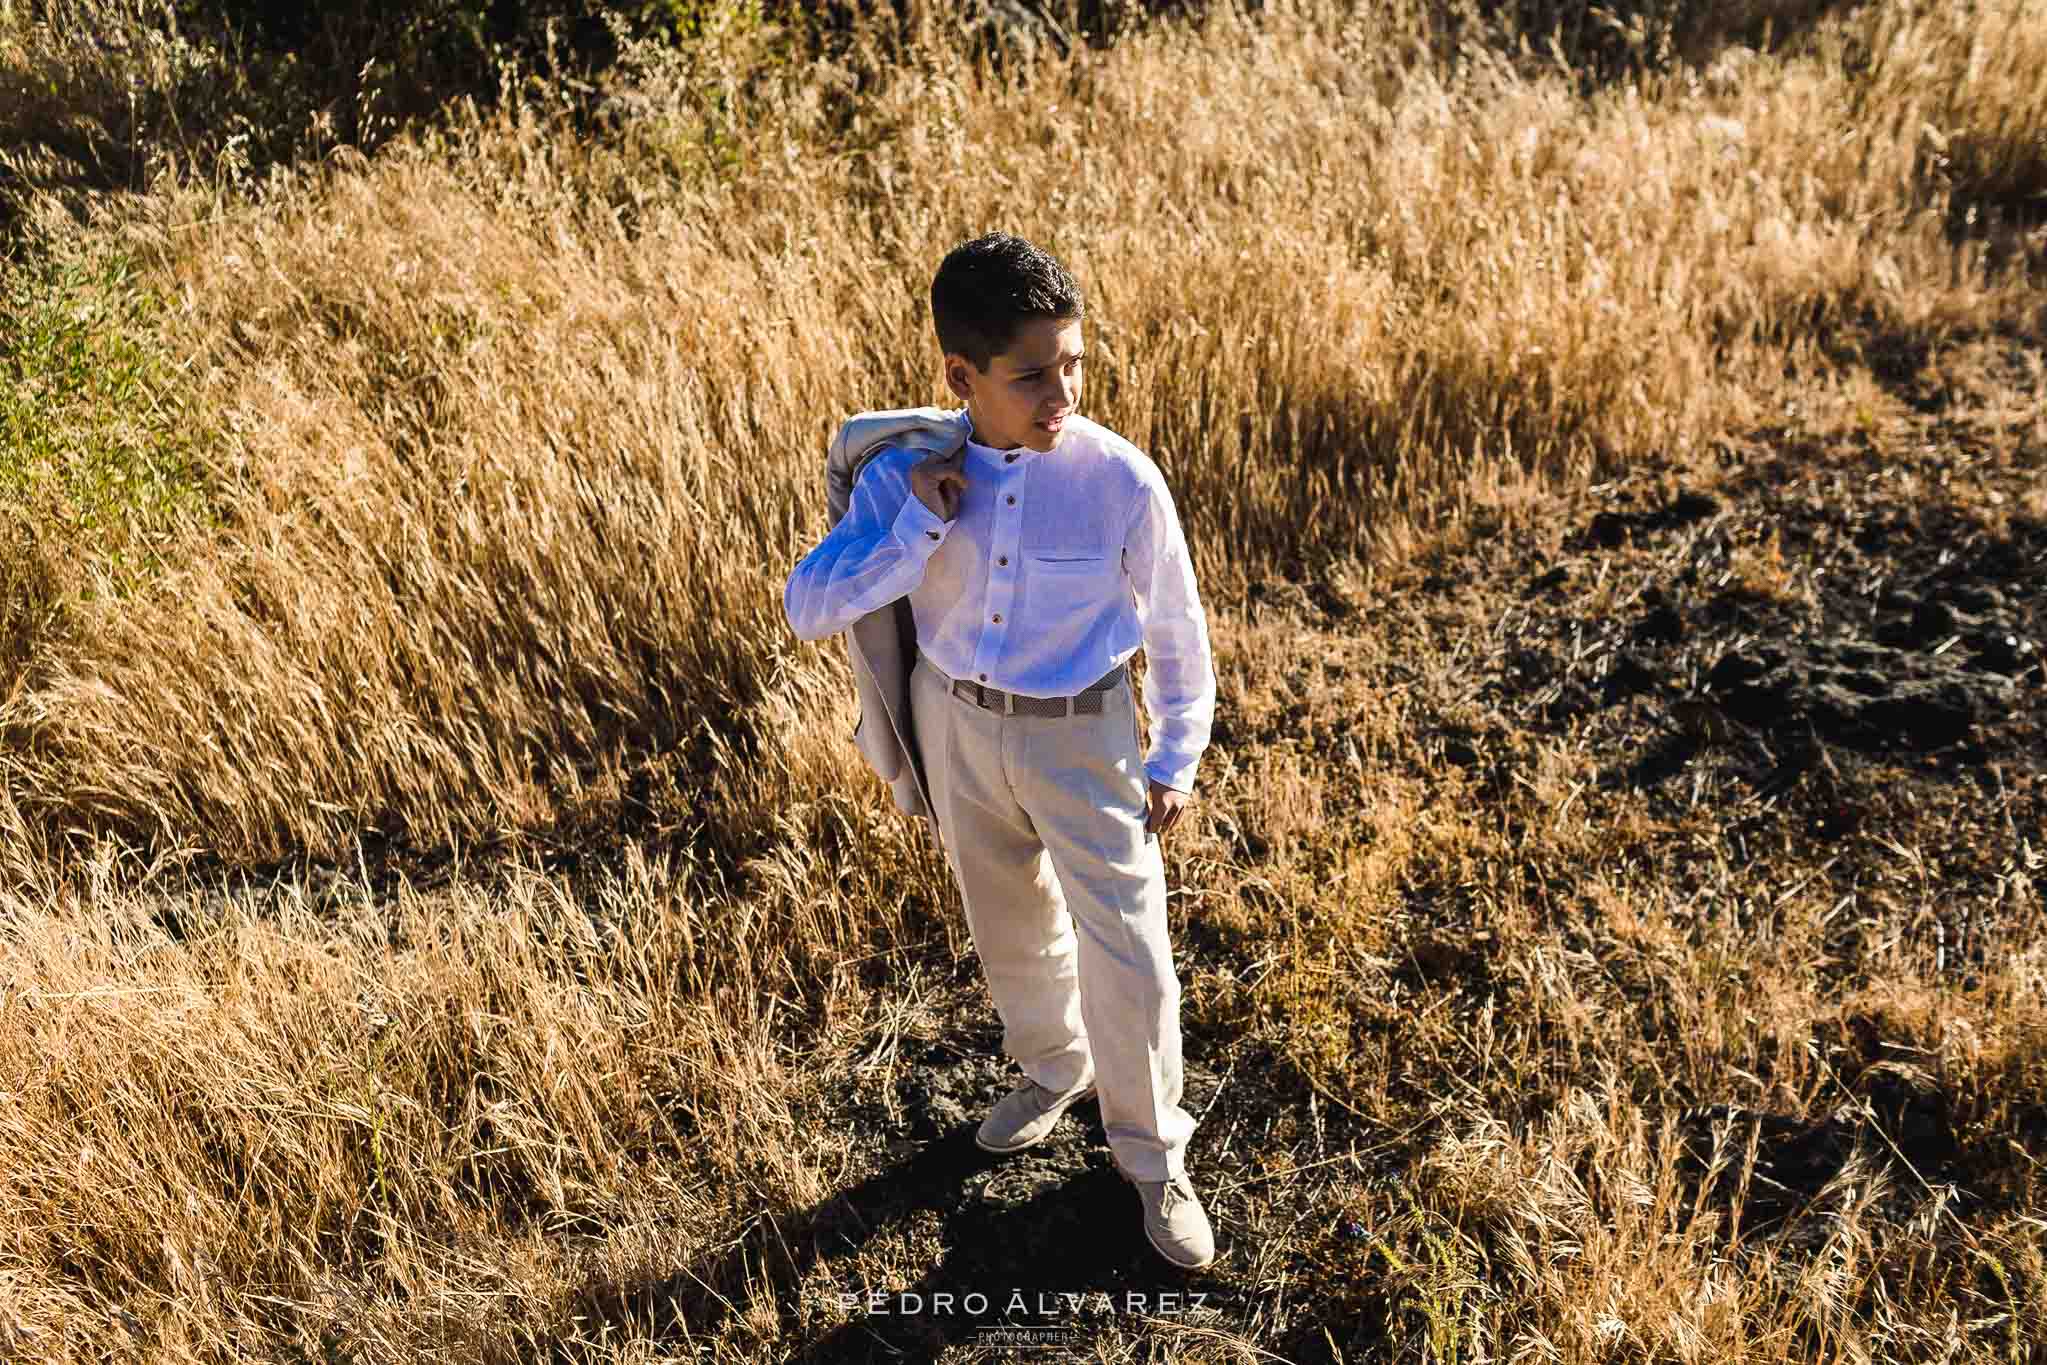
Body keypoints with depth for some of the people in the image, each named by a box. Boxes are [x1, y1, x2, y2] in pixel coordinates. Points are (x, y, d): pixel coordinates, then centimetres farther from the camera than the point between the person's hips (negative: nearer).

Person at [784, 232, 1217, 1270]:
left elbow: (1177, 631, -7)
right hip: (955, 720, 3)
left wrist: (1175, 762, -1)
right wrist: (919, 528, -28)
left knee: (1127, 953, 0)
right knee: (1008, 921, 23)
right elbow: (808, 610, -17)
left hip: (1079, 734, -2)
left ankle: (1151, 1157, 26)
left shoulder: (1121, 481, -21)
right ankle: (1054, 1066, 53)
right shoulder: (909, 473, -15)